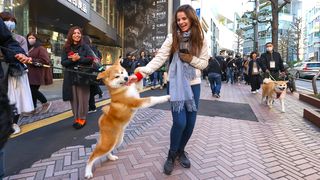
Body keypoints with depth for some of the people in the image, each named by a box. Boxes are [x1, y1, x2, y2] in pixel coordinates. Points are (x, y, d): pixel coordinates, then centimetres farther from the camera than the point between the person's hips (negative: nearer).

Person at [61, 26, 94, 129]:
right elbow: (63, 62, 3)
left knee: (82, 98, -1)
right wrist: (72, 60, -15)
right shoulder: (66, 48, 9)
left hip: (83, 76, -2)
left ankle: (82, 119, 7)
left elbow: (90, 59, -6)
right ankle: (76, 118, 14)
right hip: (71, 77, 2)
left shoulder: (85, 46, 5)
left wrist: (79, 58, -16)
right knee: (73, 98, 4)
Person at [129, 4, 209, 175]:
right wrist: (140, 74, -24)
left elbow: (204, 63, 4)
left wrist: (191, 59, -16)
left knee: (190, 122, 7)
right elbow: (158, 59, -13)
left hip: (194, 85, 3)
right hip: (176, 84, -3)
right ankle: (172, 155, 18)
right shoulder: (173, 38, -4)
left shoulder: (200, 39, 2)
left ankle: (181, 151, 33)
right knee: (180, 122, -9)